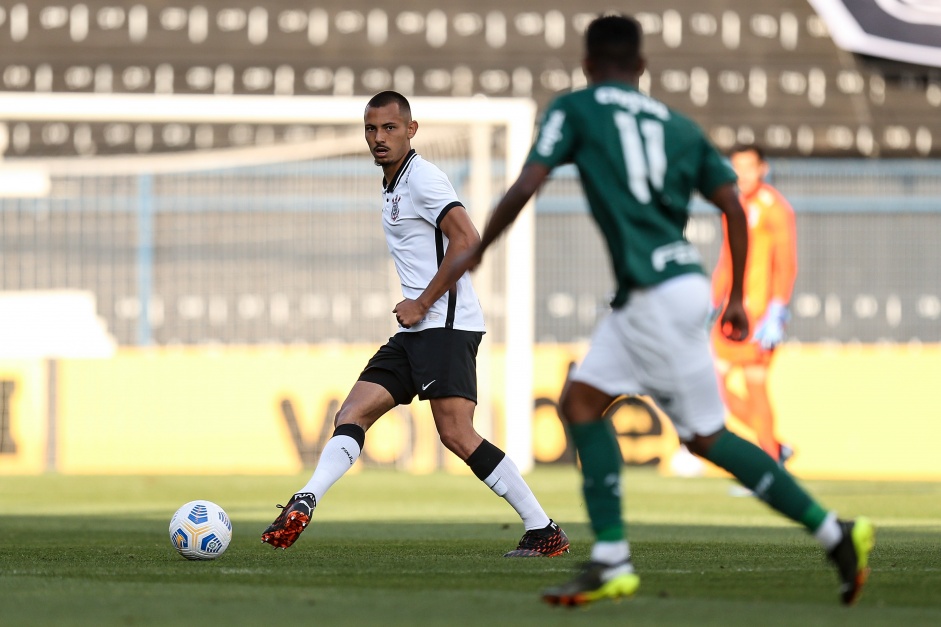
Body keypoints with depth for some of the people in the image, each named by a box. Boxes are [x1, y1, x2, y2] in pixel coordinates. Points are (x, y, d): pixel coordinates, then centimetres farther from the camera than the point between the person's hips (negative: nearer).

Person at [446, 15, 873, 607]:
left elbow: (525, 187, -7)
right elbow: (735, 207, 12)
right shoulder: (679, 125, 17)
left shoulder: (574, 109, 2)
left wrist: (478, 251, 7)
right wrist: (738, 298, 19)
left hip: (659, 293, -7)